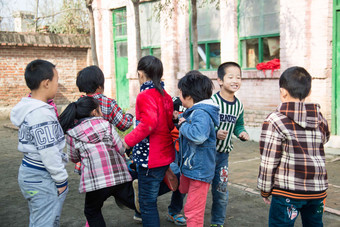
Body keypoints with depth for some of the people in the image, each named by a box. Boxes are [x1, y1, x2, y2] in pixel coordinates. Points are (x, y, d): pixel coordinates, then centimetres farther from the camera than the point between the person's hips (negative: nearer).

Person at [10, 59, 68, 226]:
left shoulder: (28, 108, 8)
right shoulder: (41, 114, -23)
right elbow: (48, 152, -23)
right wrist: (61, 179, -14)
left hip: (28, 173, 10)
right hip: (43, 180, -10)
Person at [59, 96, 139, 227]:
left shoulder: (71, 133, 5)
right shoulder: (106, 124, 6)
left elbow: (74, 158, 17)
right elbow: (121, 149, 5)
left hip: (96, 181, 0)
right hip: (120, 177, 0)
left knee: (92, 213, 20)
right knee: (133, 202, 16)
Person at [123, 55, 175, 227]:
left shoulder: (145, 96, -15)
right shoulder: (165, 95, 11)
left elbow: (148, 123, -29)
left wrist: (127, 142, -28)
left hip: (150, 157, -9)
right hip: (166, 155, 9)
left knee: (148, 202, 1)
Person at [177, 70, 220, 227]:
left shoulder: (202, 114, -24)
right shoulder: (193, 111, 9)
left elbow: (198, 135, -43)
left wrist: (183, 124, -25)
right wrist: (179, 119, 11)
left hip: (199, 170, -10)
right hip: (189, 166, 10)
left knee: (193, 211, 0)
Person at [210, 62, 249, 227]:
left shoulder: (238, 105, 4)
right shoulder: (212, 101, -17)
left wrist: (242, 133, -2)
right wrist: (215, 133, -28)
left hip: (223, 154, 6)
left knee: (221, 192, 14)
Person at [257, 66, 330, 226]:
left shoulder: (275, 120, -12)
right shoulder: (319, 118, 4)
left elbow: (269, 161, -11)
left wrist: (265, 190, 0)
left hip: (288, 191, -5)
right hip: (318, 190, 6)